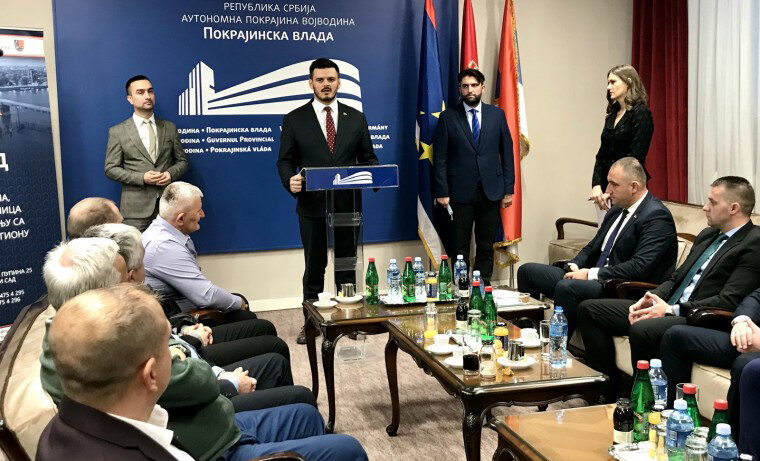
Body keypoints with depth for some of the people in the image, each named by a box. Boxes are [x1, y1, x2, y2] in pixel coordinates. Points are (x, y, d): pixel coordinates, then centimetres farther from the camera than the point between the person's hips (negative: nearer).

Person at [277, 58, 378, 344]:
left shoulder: (356, 118, 7)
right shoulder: (294, 120, 2)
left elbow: (367, 157, 9)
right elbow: (285, 160, 1)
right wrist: (290, 180, -20)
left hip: (348, 205, 2)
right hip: (312, 205, -1)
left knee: (347, 265, 12)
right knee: (314, 267, 9)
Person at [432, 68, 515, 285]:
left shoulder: (497, 114, 7)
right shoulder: (448, 117, 2)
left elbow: (507, 153, 8)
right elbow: (440, 158, 0)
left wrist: (508, 189, 2)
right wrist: (442, 192, -7)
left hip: (490, 191, 2)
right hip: (460, 192, -2)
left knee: (486, 244, 8)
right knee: (460, 245, 3)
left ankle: (483, 283, 16)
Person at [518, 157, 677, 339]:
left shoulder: (657, 216, -12)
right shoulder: (617, 209, 15)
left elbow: (639, 267, -23)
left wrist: (591, 274, -20)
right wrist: (574, 266, 1)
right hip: (594, 278, 9)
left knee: (566, 287, -35)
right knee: (527, 271, 4)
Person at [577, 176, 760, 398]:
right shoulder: (707, 235, 20)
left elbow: (728, 301, -16)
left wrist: (672, 310, -18)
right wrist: (650, 298, 0)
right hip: (668, 307, 9)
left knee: (641, 330, -38)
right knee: (589, 309, 2)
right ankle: (607, 389, 4)